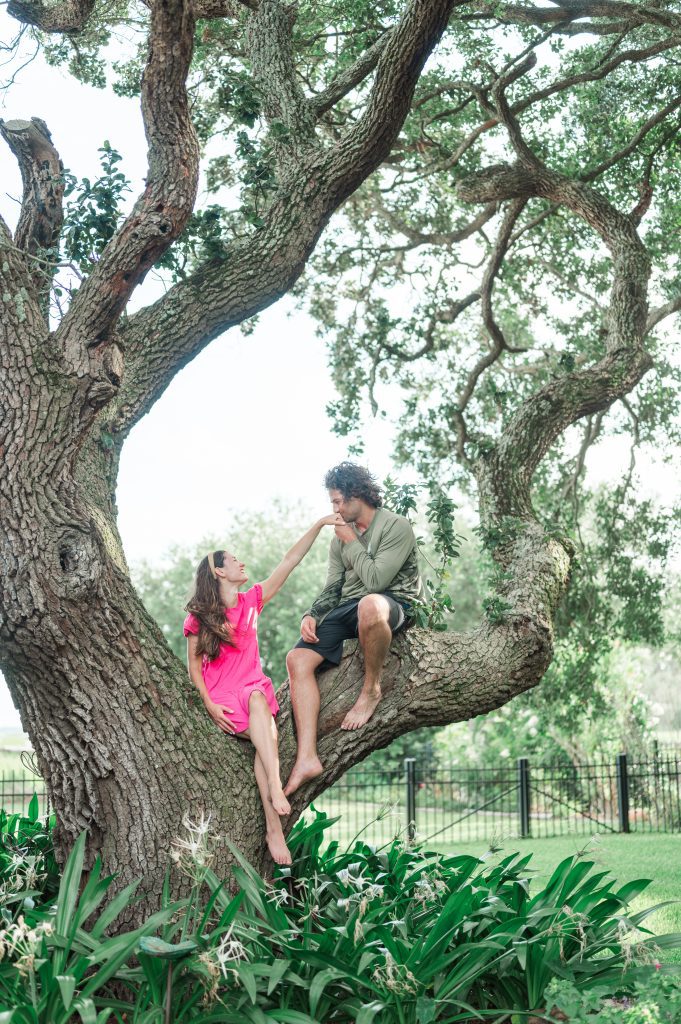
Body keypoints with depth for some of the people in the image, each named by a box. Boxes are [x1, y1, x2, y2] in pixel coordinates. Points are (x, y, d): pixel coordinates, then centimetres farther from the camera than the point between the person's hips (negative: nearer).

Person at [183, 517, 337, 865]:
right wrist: (209, 704, -12)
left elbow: (291, 559, 7)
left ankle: (273, 807, -45)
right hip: (221, 697, -2)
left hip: (254, 688, 2)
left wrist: (320, 524, 1)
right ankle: (274, 826, -41)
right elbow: (194, 666, 3)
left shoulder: (252, 600, 11)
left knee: (258, 699, -35)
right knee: (266, 734, -30)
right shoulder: (198, 618, 2)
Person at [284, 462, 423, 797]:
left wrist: (351, 542, -6)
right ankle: (306, 758, -25)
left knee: (369, 605, -44)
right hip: (347, 609, 7)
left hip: (393, 603, -7)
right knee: (298, 659, -16)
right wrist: (312, 615, -3)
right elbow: (332, 589, 16)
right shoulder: (341, 537, 19)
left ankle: (371, 690, -20)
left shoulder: (396, 526, -5)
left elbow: (375, 580, -17)